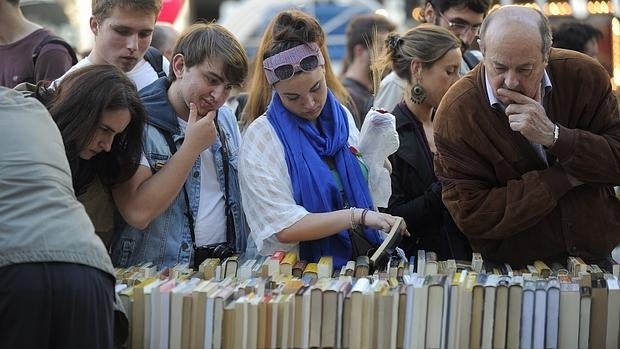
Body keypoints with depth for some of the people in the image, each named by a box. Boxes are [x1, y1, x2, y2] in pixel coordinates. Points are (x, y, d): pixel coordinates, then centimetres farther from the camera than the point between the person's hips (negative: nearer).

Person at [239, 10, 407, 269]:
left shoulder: (341, 117, 8)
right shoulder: (260, 138, -8)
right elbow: (285, 228, -14)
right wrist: (358, 216, -16)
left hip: (357, 263, 6)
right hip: (296, 270, -5)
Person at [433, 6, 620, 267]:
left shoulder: (585, 76, -5)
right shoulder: (456, 115, -12)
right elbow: (470, 215, -15)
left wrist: (554, 136, -22)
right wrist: (565, 178, -15)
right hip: (511, 270, -2)